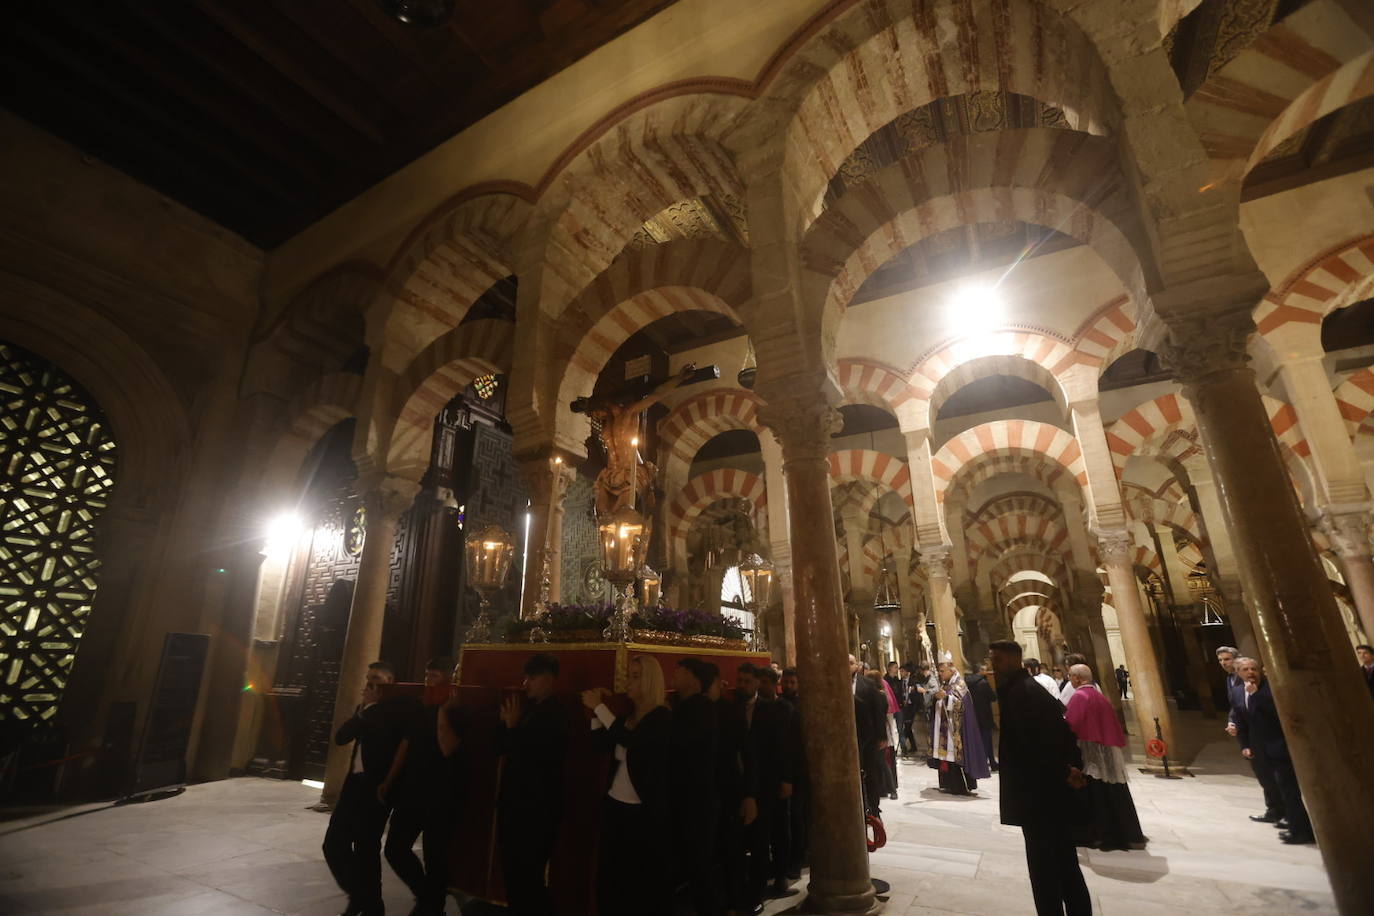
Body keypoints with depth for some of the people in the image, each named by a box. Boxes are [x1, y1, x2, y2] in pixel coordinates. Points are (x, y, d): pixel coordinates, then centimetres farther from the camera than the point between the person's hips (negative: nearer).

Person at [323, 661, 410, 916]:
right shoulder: (365, 708, 15)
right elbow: (340, 737, 4)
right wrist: (363, 709, -5)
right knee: (334, 844, 9)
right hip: (355, 782, 7)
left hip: (377, 785, -7)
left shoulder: (400, 706, -8)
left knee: (366, 847, 1)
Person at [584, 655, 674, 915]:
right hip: (615, 804, 6)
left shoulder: (661, 717, -15)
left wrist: (600, 707, -24)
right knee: (610, 873, 12)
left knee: (643, 877, 7)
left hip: (643, 810, -6)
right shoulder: (629, 714, 5)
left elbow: (631, 741, -30)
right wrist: (596, 711, -2)